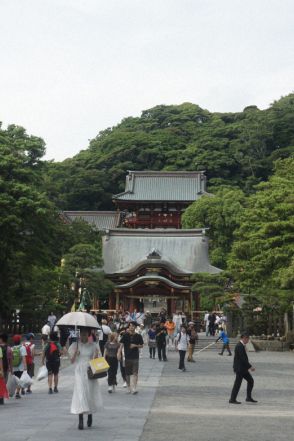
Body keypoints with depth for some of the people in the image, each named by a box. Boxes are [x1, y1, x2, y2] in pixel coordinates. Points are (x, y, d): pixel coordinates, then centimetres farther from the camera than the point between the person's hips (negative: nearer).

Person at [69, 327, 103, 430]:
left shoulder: (93, 345, 5)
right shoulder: (75, 345, 4)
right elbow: (72, 361, 3)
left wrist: (96, 354, -12)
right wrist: (75, 353, -15)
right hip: (79, 372, -1)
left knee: (90, 394, 5)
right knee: (80, 394, -9)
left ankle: (90, 415, 30)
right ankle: (80, 420, -9)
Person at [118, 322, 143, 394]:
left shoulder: (138, 336, 2)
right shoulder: (125, 335, 0)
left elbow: (141, 346, 10)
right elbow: (121, 344, -8)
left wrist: (135, 345, -10)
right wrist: (119, 353, -22)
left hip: (135, 357, -1)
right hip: (127, 356, 1)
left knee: (135, 373, -9)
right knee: (127, 373, 9)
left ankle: (134, 388, -12)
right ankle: (128, 387, 22)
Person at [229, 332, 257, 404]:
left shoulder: (242, 345, 12)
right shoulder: (240, 346, -20)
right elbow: (243, 358, -24)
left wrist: (248, 366, 15)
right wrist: (250, 367, -20)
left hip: (243, 368, 10)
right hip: (239, 368, -10)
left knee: (250, 380, 12)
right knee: (237, 383, -2)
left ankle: (249, 397, 18)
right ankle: (232, 399, 7)